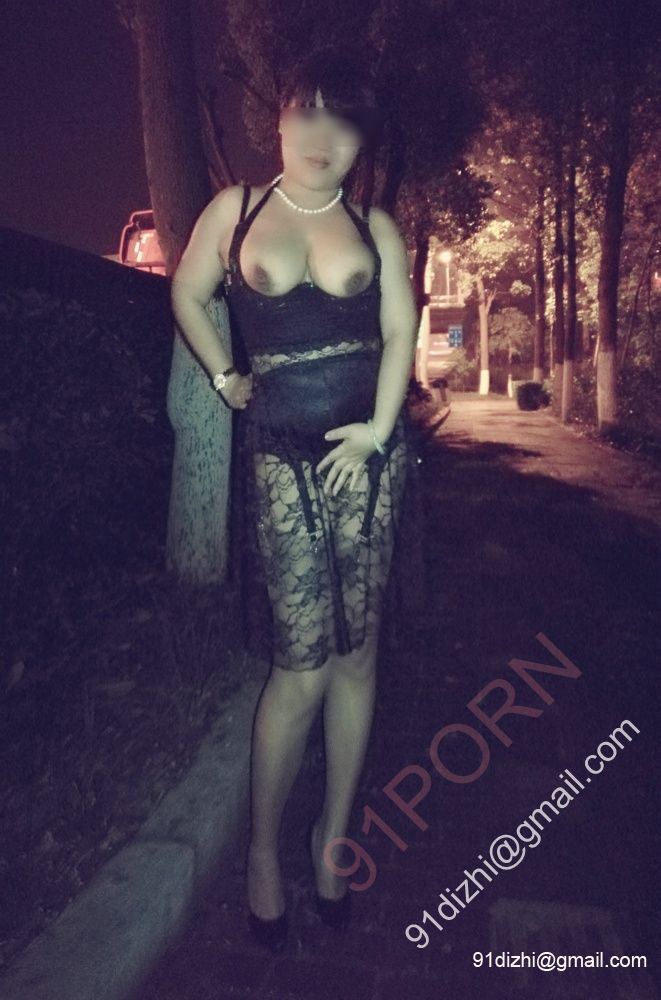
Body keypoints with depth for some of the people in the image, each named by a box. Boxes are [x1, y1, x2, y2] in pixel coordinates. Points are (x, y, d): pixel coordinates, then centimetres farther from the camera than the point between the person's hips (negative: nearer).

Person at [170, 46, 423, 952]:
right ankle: (264, 847, 16)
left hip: (367, 453, 2)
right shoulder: (235, 209, 9)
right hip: (278, 456, -2)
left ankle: (336, 833, 24)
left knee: (356, 652, 5)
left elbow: (400, 331, 4)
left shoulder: (376, 225, 10)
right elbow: (187, 296, 18)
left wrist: (378, 430, -8)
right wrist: (227, 378, 10)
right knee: (304, 663, -7)